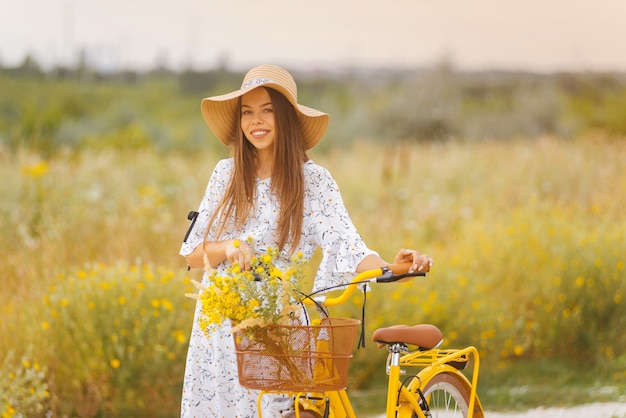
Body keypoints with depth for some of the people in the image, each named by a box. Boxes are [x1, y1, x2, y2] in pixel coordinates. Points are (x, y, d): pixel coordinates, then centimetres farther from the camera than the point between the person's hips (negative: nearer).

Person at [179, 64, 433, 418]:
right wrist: (229, 248, -14)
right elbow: (192, 255, 7)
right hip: (218, 328, 3)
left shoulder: (313, 181, -3)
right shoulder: (226, 174, 6)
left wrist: (391, 270, -34)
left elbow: (348, 247, -15)